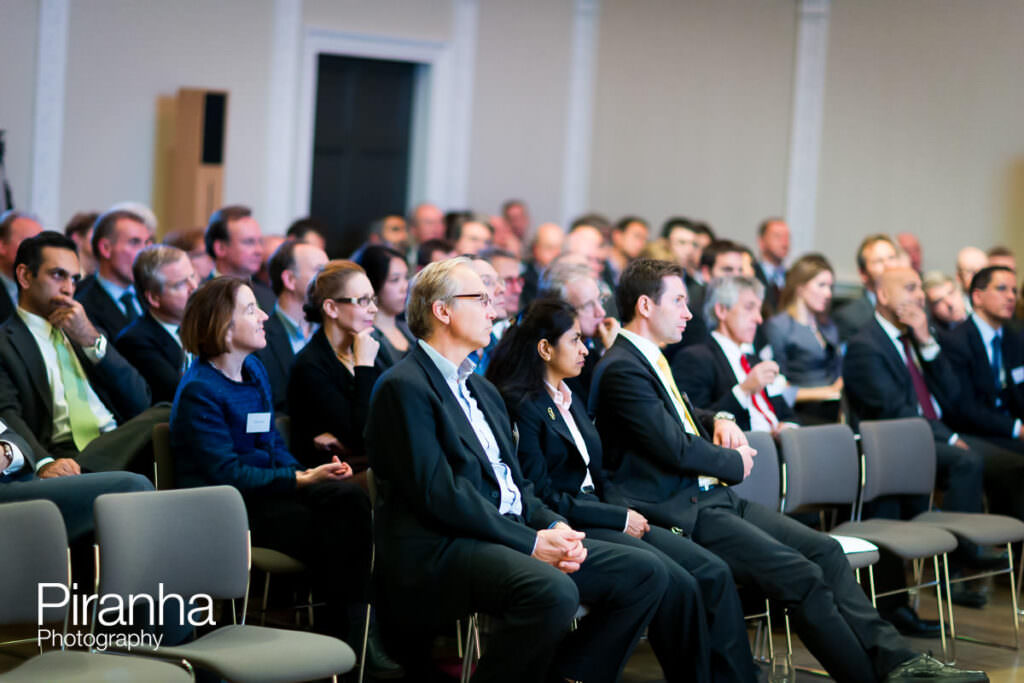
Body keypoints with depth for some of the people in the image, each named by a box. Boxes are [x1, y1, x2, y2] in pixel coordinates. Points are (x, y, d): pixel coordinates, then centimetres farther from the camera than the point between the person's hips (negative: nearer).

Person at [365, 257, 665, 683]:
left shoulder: (484, 391, 24)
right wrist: (530, 542, -16)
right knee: (553, 591, -36)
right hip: (439, 549, -9)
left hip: (510, 534, 9)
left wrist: (554, 527, -1)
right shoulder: (405, 387, -7)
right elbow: (438, 493, -16)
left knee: (644, 573, -2)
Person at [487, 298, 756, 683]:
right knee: (677, 583, -27)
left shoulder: (571, 398, 20)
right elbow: (542, 495, -14)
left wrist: (625, 512, 4)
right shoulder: (521, 404, -8)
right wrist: (619, 518, -12)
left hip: (598, 514, 9)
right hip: (565, 528, -8)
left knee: (713, 573, -13)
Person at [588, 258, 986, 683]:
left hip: (711, 498, 10)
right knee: (801, 576, -20)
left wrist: (718, 422, 11)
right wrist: (734, 462, -3)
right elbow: (675, 449, -20)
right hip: (678, 513, -10)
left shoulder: (649, 359, 18)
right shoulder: (621, 369, -14)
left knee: (824, 550, -4)